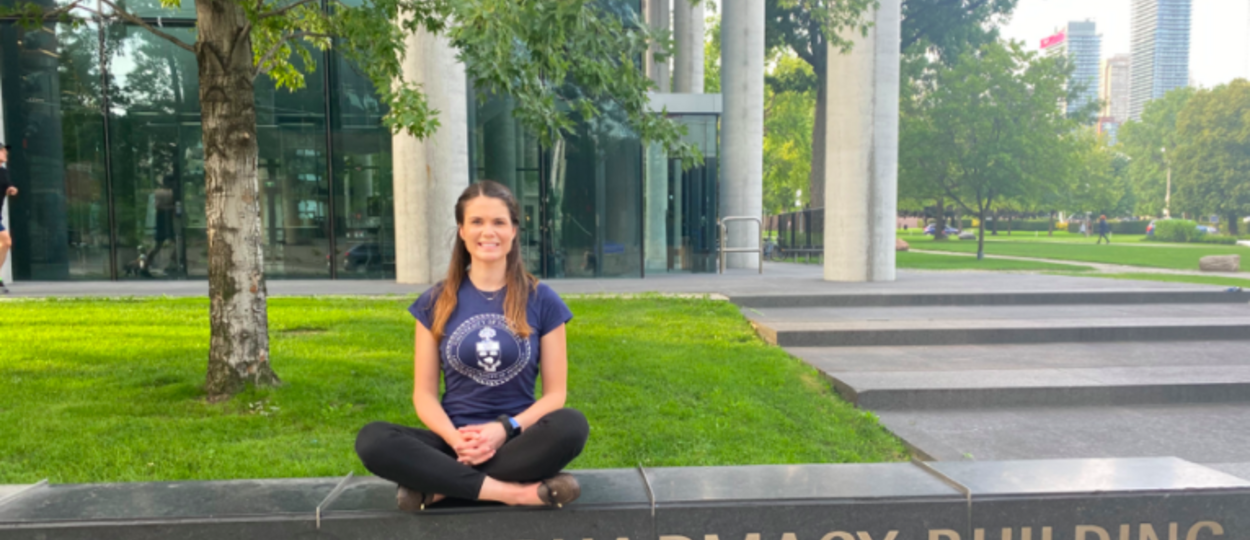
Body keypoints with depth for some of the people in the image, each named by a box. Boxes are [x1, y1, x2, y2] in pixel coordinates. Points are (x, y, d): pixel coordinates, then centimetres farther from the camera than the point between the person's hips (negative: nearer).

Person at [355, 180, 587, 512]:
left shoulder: (541, 300, 2)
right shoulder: (436, 302, 6)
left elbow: (555, 393, 2)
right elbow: (424, 393, 4)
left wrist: (506, 429, -16)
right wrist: (456, 439, -16)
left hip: (518, 441, 0)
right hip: (455, 440, 1)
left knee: (571, 426, -33)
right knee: (371, 440, -27)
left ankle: (438, 487, -24)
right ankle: (515, 492, -29)